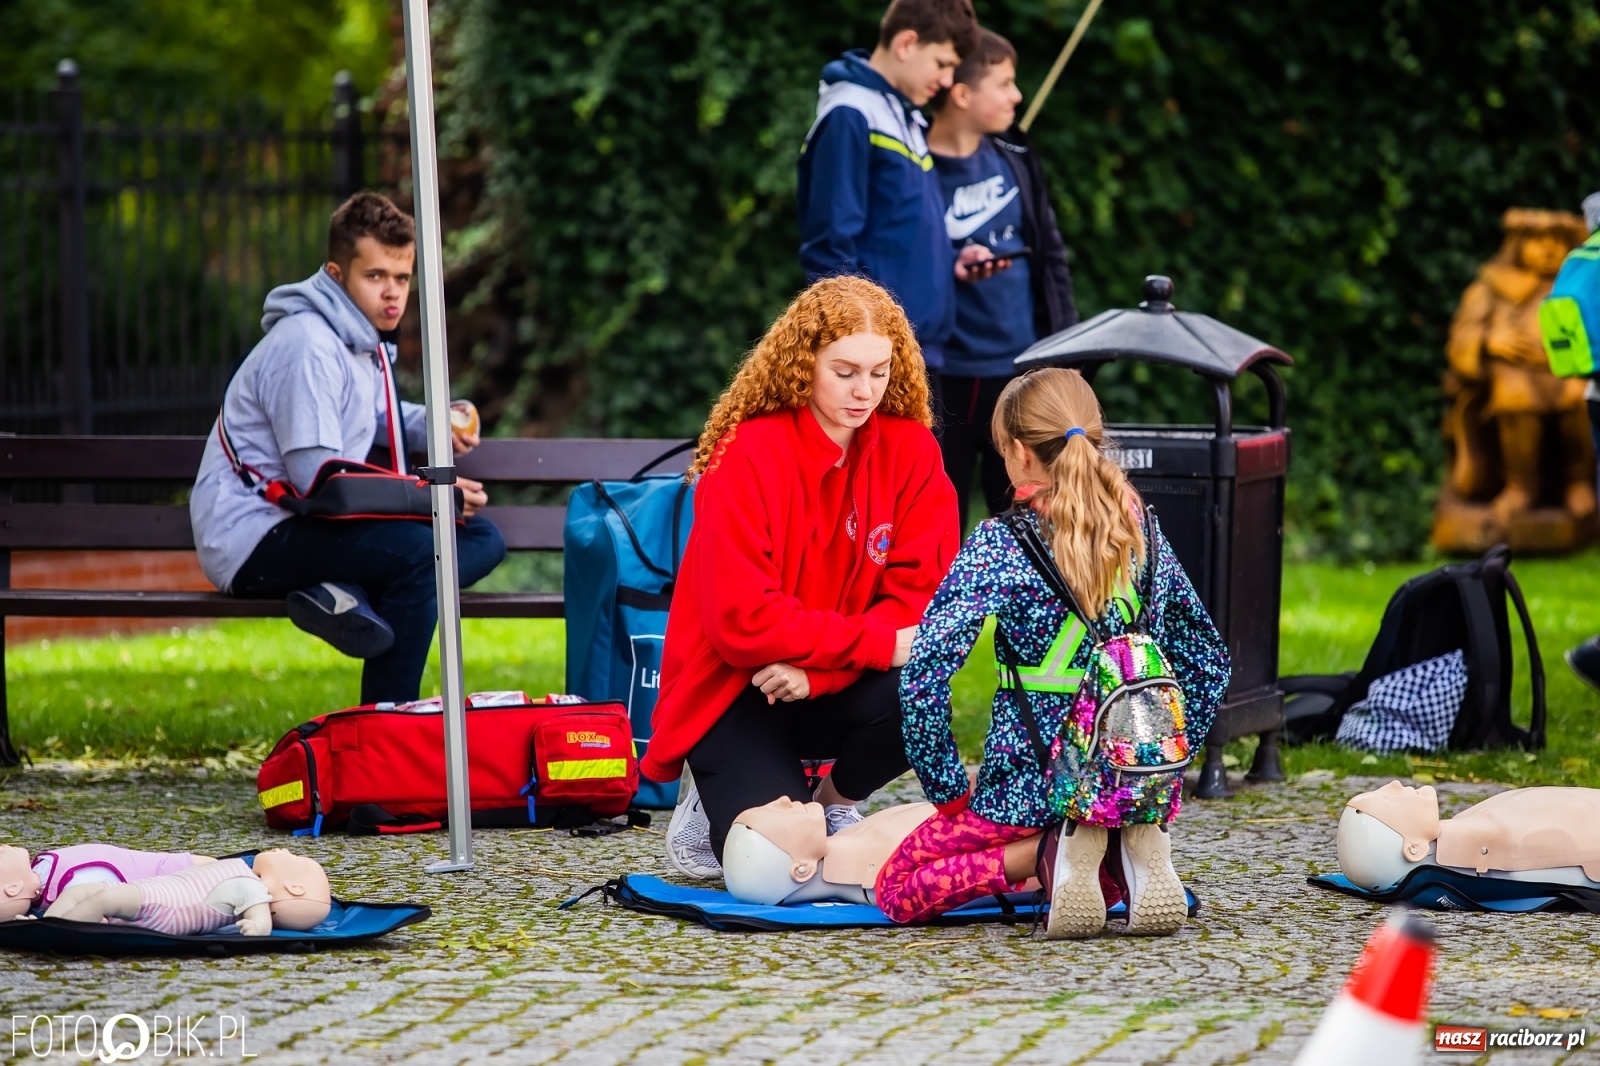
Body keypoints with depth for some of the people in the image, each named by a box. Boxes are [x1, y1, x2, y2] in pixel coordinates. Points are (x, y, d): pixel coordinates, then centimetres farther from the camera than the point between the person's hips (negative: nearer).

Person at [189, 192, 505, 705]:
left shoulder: (365, 340, 12)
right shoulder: (307, 346, -18)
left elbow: (373, 415, 32)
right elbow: (318, 479, -23)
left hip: (307, 523, 10)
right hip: (254, 539, -10)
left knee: (483, 538, 0)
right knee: (416, 548, -31)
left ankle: (347, 596, -22)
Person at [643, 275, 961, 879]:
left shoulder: (910, 450, -5)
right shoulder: (748, 456, -17)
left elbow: (922, 596, -11)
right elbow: (742, 622, -22)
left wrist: (818, 668, -25)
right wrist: (880, 643, -27)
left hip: (833, 690, 4)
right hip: (733, 692, -4)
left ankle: (834, 804, 3)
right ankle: (716, 807, 13)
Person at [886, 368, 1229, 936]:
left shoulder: (999, 544, -10)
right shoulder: (1142, 531, 6)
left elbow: (923, 672, -18)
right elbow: (1209, 661, 15)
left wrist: (949, 792, -9)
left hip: (1031, 785, -5)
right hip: (1142, 784, 5)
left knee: (897, 890, 13)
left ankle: (1046, 854, -10)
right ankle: (1127, 853, 1)